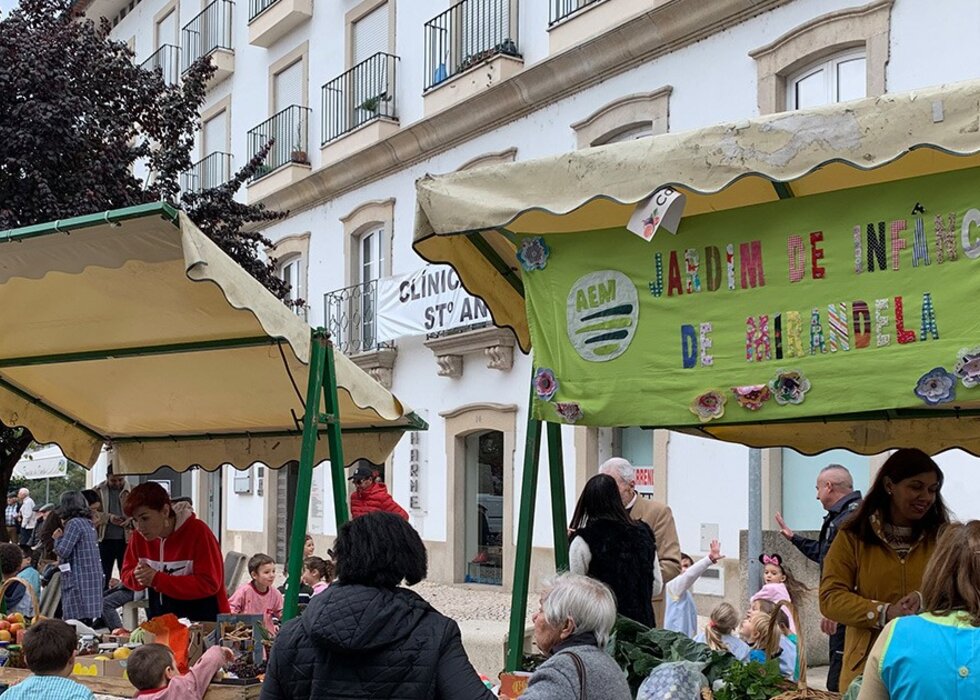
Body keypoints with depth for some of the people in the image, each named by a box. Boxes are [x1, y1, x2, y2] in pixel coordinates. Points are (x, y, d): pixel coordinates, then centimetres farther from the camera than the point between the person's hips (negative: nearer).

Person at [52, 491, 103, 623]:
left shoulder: (74, 523, -10)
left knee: (77, 620, -10)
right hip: (93, 578, 9)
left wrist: (58, 538, 4)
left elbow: (63, 551, -13)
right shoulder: (88, 523, 16)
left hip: (79, 580, -9)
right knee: (86, 621, 9)